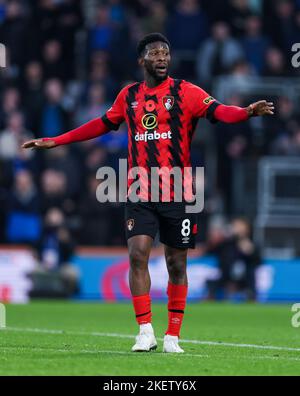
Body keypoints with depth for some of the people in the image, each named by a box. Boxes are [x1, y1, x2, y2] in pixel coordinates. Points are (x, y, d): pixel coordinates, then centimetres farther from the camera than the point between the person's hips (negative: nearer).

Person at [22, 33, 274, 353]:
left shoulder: (185, 92, -2)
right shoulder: (129, 96, 9)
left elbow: (219, 111, -16)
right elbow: (102, 125, 23)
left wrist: (248, 112, -37)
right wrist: (55, 141, 25)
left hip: (178, 194, -2)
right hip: (140, 193, 2)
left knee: (176, 263, 5)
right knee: (138, 254, -15)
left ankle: (172, 336, 16)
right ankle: (145, 332, -11)